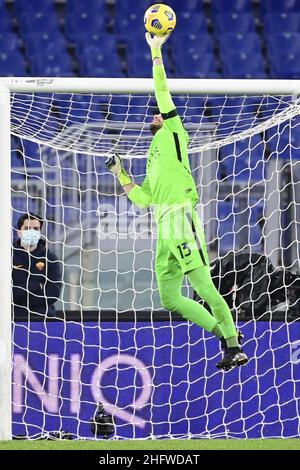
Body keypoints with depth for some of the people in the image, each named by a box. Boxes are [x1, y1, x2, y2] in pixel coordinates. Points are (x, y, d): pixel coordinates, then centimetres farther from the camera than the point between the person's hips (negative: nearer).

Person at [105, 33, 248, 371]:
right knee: (170, 299, 4)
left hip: (181, 218, -9)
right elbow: (142, 199, 26)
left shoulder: (172, 134, 11)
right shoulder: (154, 165, 30)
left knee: (204, 288, -15)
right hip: (164, 228, 9)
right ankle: (225, 334, 9)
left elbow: (163, 95, 3)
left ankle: (235, 348, -16)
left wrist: (156, 53, 4)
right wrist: (120, 174, 24)